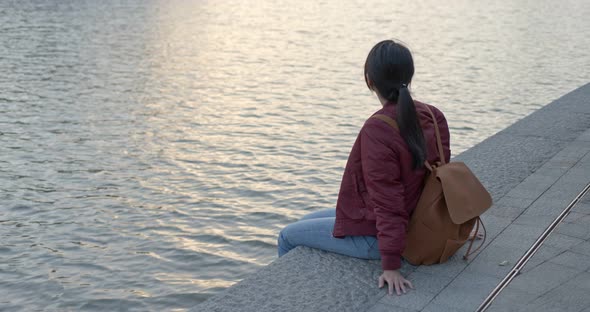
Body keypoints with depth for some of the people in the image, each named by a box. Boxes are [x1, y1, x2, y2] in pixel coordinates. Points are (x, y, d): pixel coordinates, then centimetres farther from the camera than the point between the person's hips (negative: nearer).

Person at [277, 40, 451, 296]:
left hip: (373, 237, -9)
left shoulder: (378, 130, -30)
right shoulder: (433, 117, -5)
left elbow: (388, 201, -28)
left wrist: (391, 265, -23)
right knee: (308, 221, 26)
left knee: (287, 237, 10)